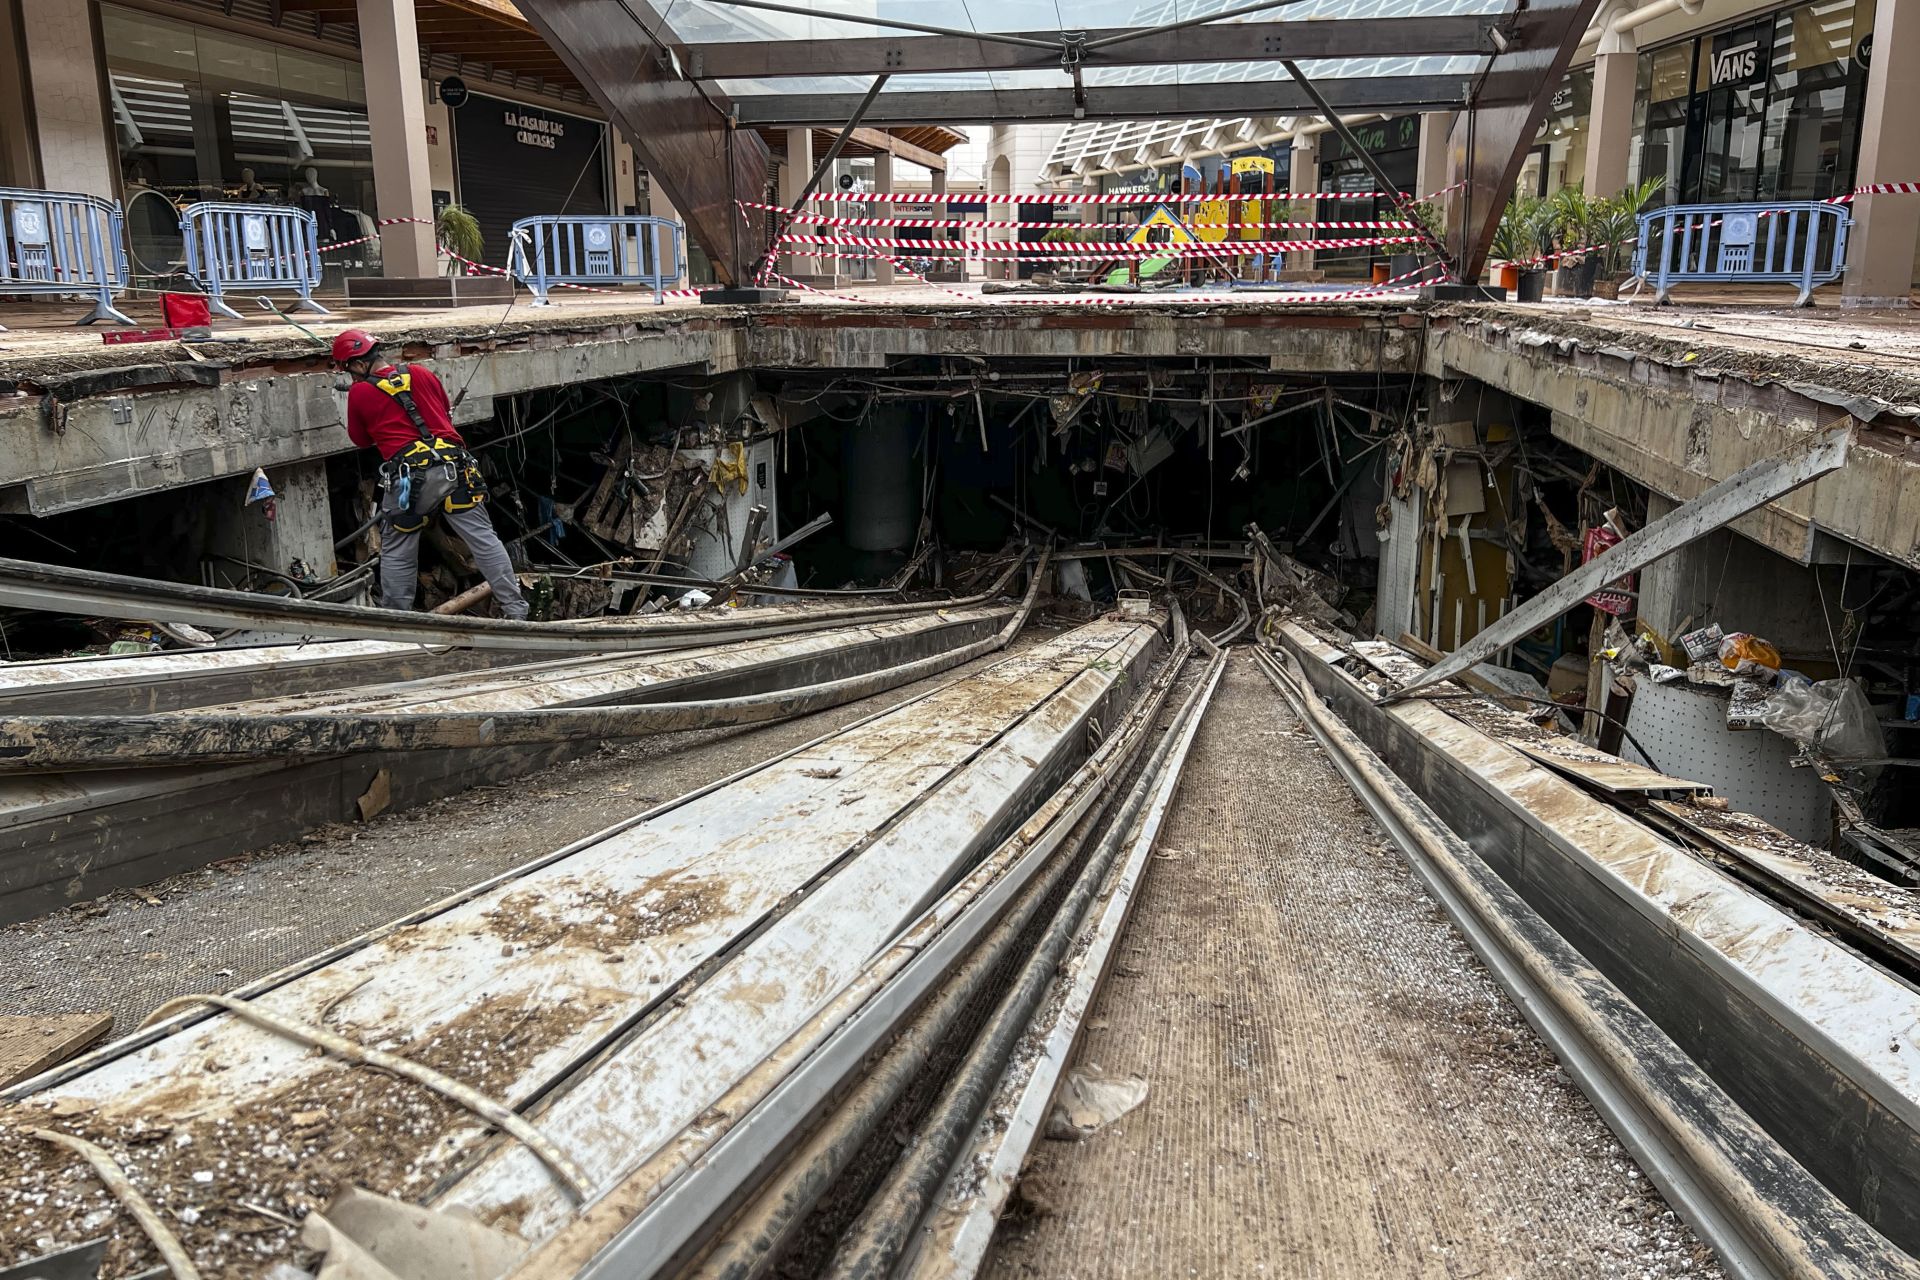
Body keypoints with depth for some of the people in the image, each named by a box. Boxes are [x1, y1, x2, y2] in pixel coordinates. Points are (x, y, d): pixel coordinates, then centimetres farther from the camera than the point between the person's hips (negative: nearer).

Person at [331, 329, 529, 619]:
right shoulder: (420, 373, 11)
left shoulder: (359, 392, 3)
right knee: (484, 539, 2)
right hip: (453, 467, 3)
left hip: (409, 477, -3)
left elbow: (361, 440, 16)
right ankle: (515, 609, 0)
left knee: (396, 553, 12)